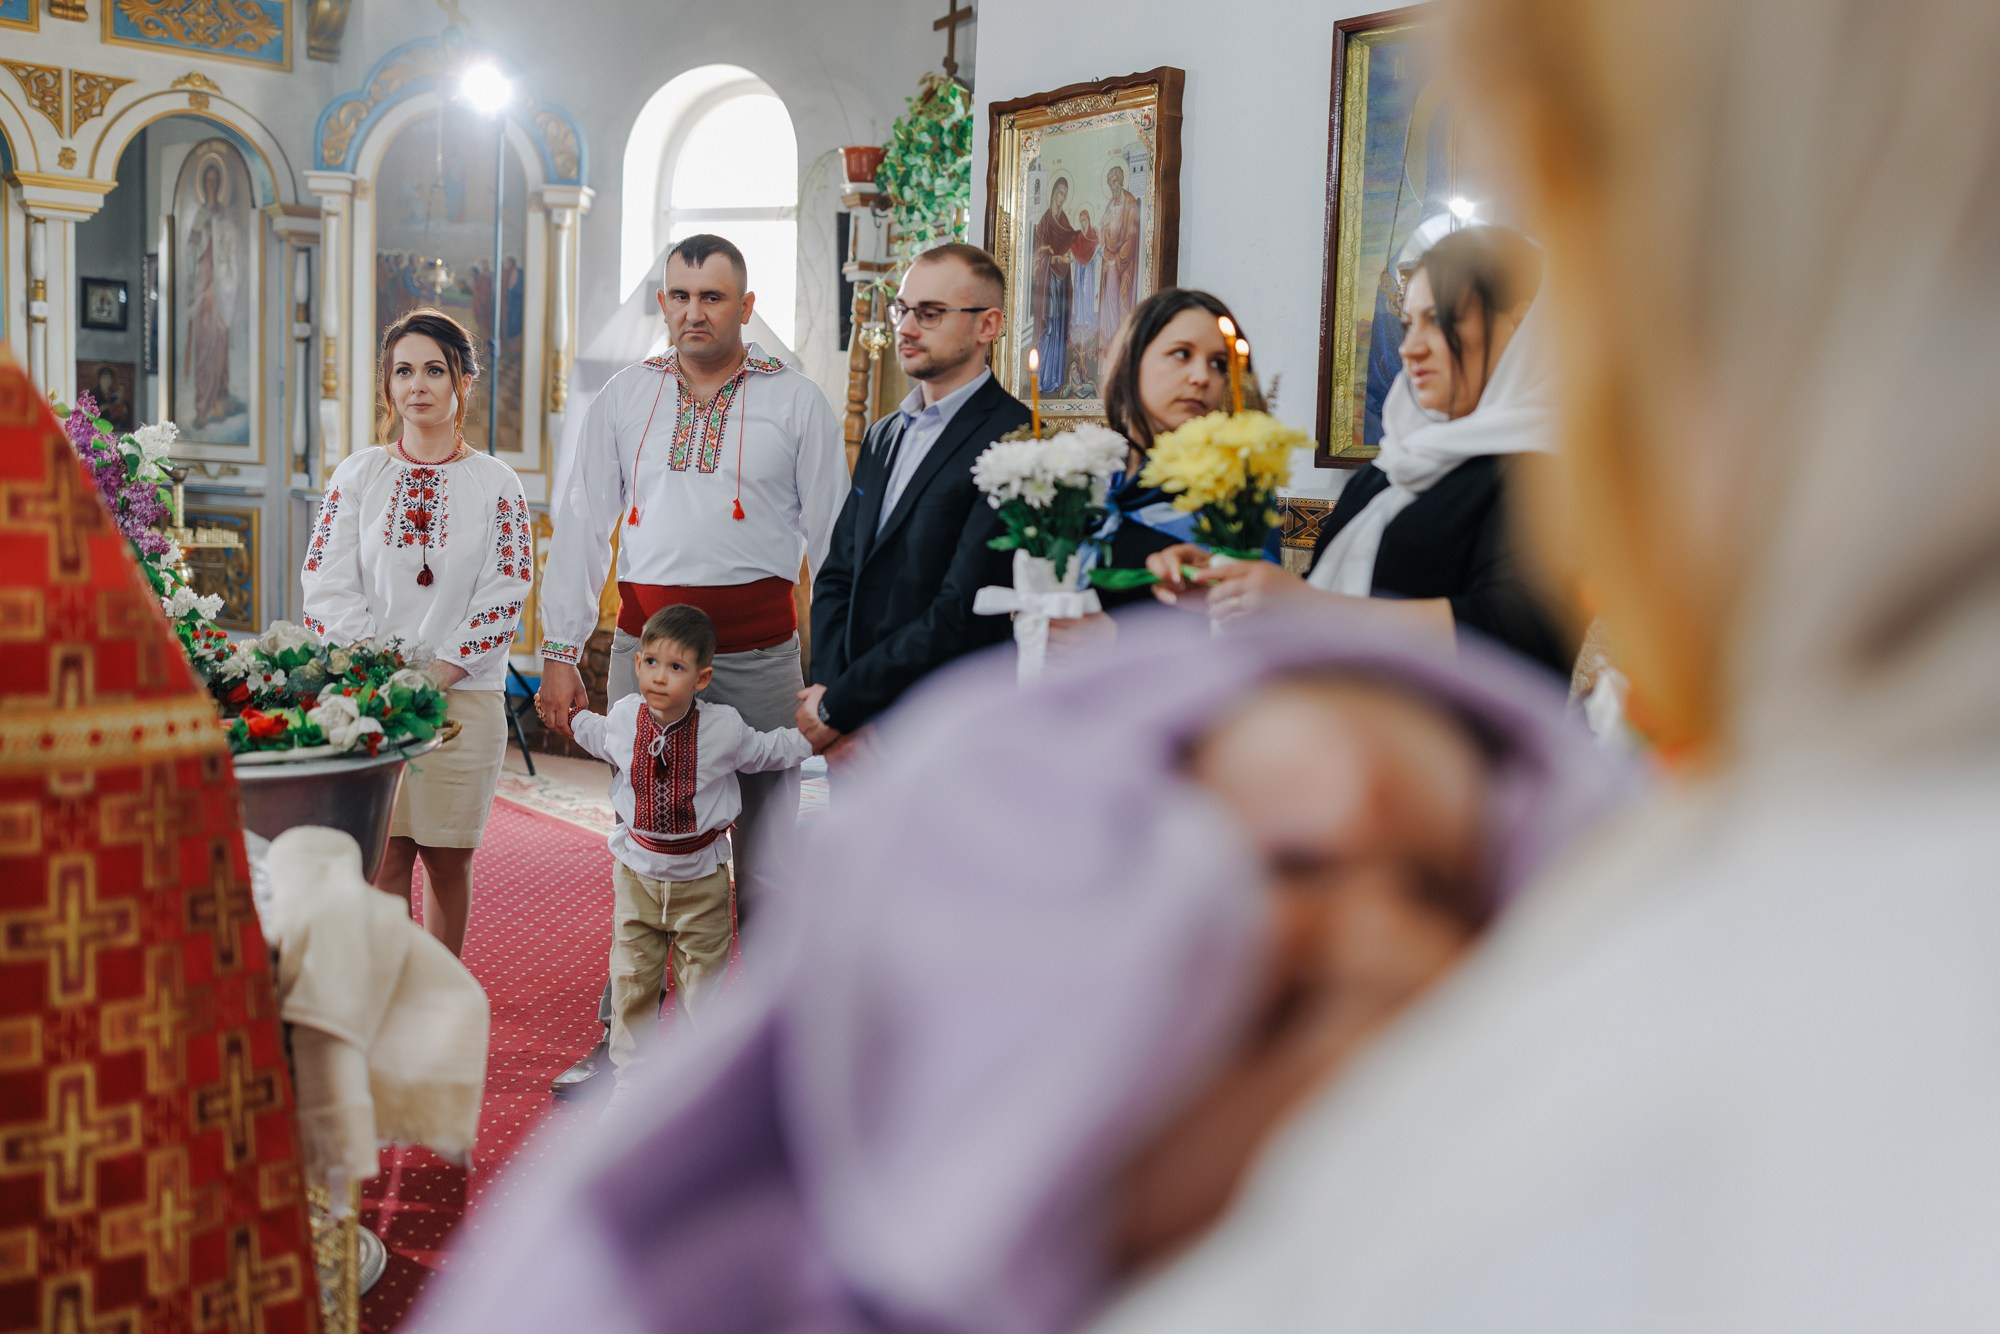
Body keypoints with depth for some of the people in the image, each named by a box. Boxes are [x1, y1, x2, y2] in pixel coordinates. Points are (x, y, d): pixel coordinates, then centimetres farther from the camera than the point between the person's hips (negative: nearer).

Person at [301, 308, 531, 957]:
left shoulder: (496, 483, 3)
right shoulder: (357, 475, 8)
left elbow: (503, 598, -4)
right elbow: (326, 585, 1)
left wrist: (434, 676, -13)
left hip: (463, 693, -1)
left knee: (448, 856, 6)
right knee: (382, 854, 0)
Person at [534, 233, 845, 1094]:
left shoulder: (796, 402, 5)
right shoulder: (623, 399, 11)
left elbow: (833, 538, 4)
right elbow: (581, 526, 11)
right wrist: (559, 652, 5)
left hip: (757, 651, -2)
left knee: (765, 854, 1)